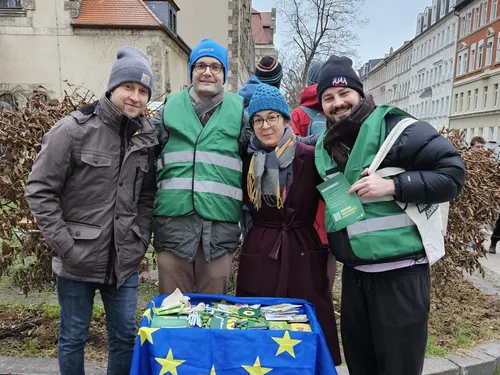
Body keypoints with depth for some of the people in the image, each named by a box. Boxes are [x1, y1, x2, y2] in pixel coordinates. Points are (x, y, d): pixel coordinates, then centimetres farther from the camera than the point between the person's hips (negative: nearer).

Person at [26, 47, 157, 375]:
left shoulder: (146, 138, 4)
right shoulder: (73, 130, -10)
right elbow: (40, 190, -9)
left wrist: (141, 240, 1)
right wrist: (64, 244, -13)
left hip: (125, 260, 4)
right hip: (77, 260, -3)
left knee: (126, 337, 14)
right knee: (73, 337, 15)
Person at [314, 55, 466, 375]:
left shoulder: (393, 127, -12)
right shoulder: (326, 146, 9)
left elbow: (453, 171, -14)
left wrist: (394, 186, -24)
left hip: (400, 272, -6)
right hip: (354, 272, 7)